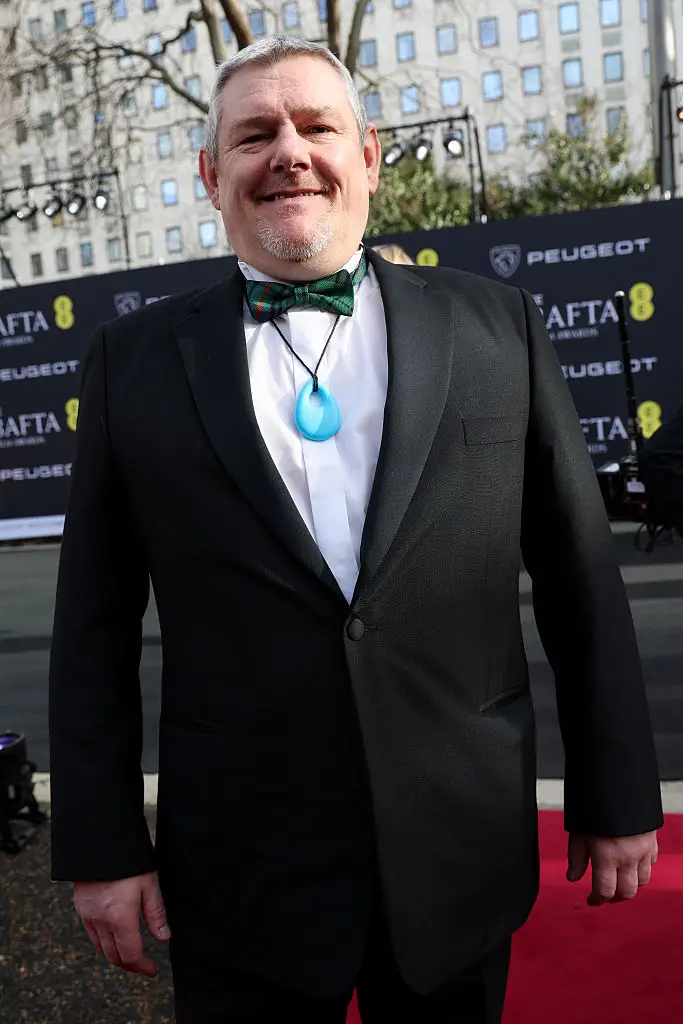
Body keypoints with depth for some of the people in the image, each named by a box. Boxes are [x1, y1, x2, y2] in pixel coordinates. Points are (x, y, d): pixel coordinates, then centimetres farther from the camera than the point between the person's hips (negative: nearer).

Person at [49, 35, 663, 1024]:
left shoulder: (499, 328, 0)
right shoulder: (135, 360, -1)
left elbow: (580, 581, 2)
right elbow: (95, 628, 1)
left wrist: (617, 795, 4)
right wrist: (102, 844, 0)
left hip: (463, 862, 1)